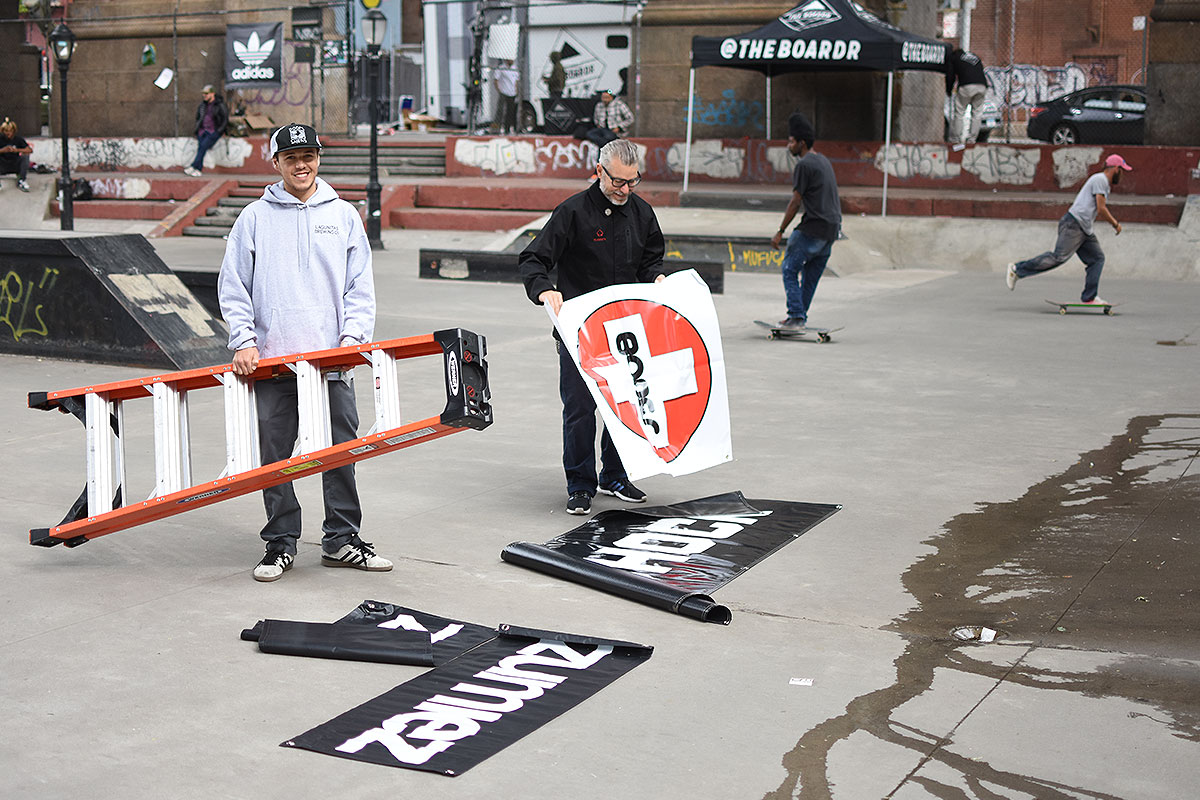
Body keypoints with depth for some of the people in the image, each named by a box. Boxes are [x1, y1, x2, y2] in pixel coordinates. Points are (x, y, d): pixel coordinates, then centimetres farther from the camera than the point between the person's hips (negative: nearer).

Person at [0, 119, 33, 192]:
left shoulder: (18, 139, 0)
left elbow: (30, 150, -12)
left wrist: (17, 150, -25)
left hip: (15, 165, 1)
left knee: (25, 156, -23)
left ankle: (21, 181, -17)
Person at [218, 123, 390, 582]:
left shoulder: (343, 216, 10)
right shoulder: (254, 218, 7)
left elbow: (360, 286, 9)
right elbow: (232, 287, 6)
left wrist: (353, 336, -4)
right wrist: (243, 341, -4)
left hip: (332, 357, 1)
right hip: (271, 359, -1)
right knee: (275, 454, 3)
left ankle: (341, 539, 14)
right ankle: (280, 544, 13)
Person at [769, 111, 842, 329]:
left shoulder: (803, 165, -11)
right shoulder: (824, 161, 18)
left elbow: (796, 202, -13)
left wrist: (780, 231, -8)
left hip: (813, 228, -9)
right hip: (832, 228, 9)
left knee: (790, 270, -2)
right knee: (811, 275, 14)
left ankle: (796, 316, -9)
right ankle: (800, 316, 17)